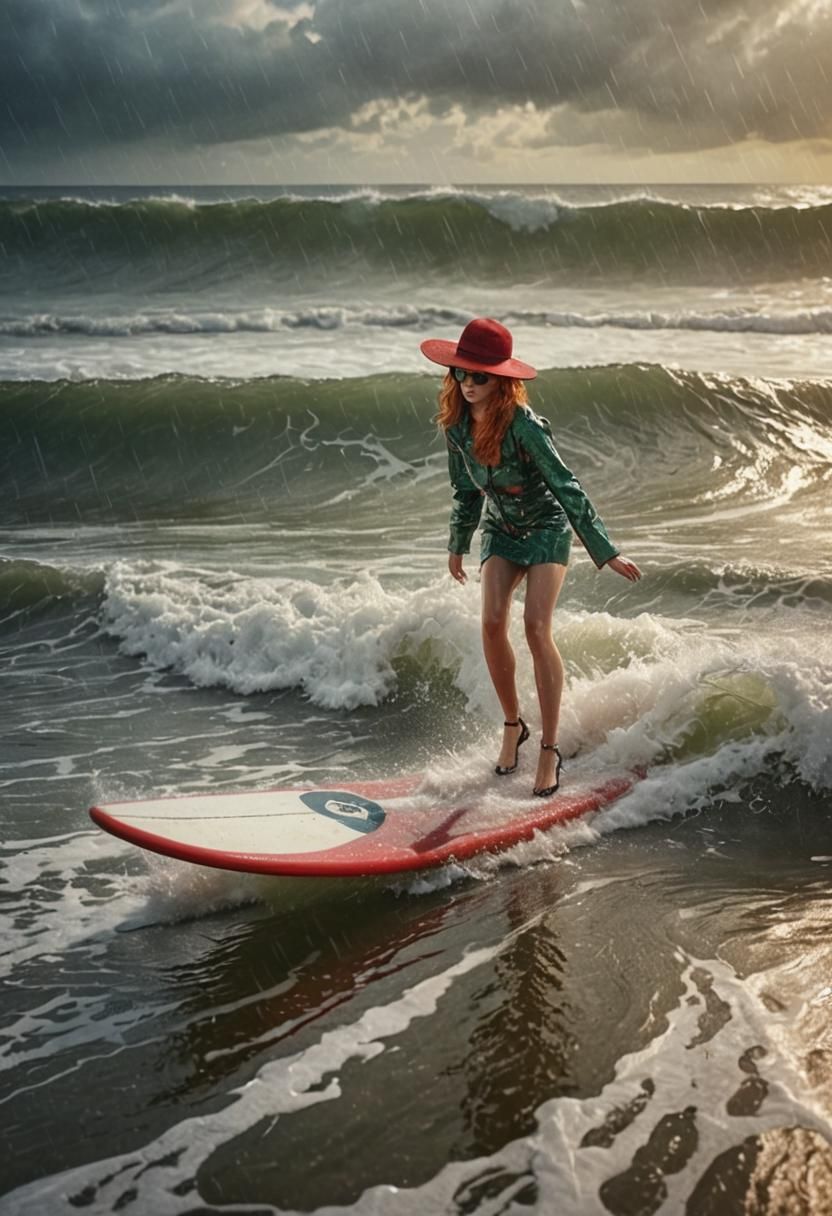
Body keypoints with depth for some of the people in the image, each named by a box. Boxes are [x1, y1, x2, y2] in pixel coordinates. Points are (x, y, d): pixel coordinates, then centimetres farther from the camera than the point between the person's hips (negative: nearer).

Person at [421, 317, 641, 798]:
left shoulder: (524, 425, -27)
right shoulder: (458, 424, -7)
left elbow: (566, 487, -25)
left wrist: (606, 552, -25)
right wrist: (458, 545, 19)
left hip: (546, 529, -5)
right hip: (501, 531, 5)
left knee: (537, 626, -18)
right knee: (493, 624, -14)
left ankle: (551, 749, -10)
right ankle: (513, 725, 7)